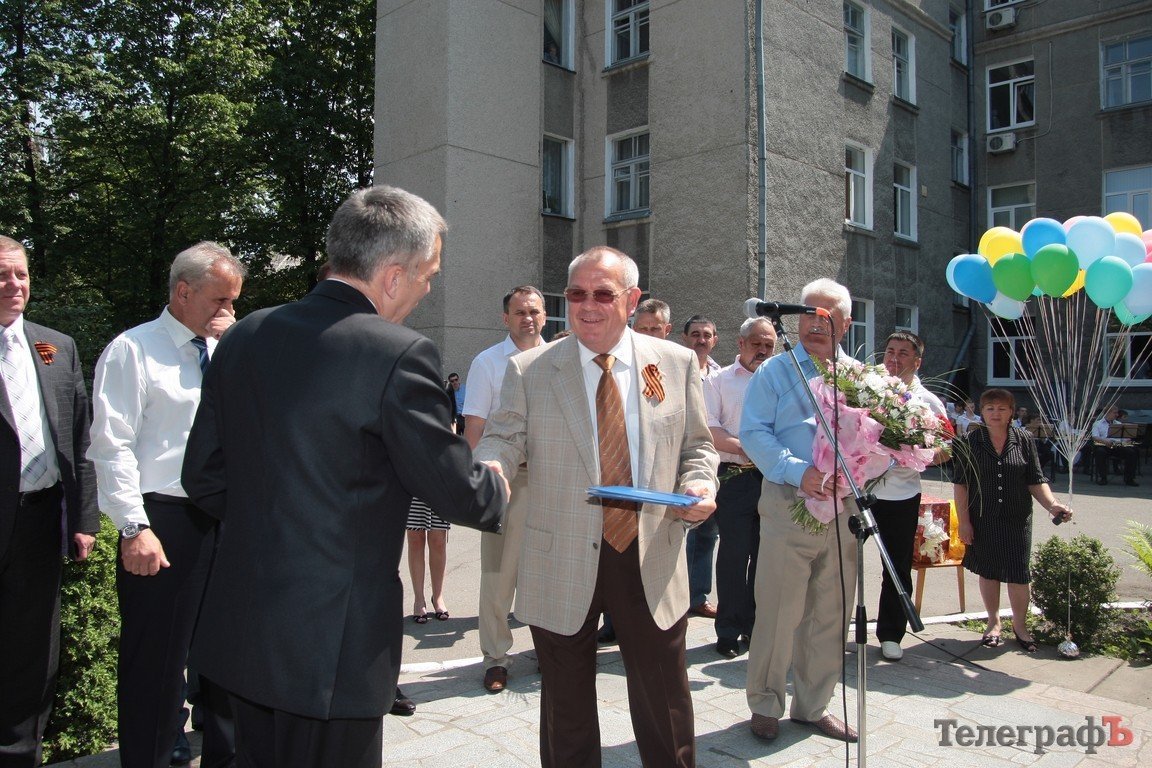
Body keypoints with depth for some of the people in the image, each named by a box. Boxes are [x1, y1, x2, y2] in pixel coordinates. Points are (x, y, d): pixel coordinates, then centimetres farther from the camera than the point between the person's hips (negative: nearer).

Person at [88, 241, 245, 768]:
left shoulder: (224, 352, 12)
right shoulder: (134, 349, -6)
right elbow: (113, 446, -11)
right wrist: (134, 528, -17)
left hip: (223, 517, 6)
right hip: (164, 522, -6)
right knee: (156, 653, 4)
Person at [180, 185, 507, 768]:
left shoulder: (244, 336, 2)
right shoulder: (398, 354, -20)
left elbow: (204, 477, 9)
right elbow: (456, 493, -13)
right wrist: (496, 486, 8)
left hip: (237, 631, 7)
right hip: (331, 647, -7)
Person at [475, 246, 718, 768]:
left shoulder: (676, 363, 4)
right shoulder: (528, 370, 0)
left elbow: (696, 446, 10)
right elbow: (502, 440, -5)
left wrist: (698, 487, -11)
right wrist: (488, 469, -27)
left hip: (652, 564, 1)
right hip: (562, 568, 0)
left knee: (665, 711, 14)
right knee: (566, 714, 16)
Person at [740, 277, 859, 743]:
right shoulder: (774, 372, 1)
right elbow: (754, 434, -8)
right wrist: (800, 472, -21)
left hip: (843, 508, 4)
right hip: (789, 504, -4)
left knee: (832, 615, 12)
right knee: (779, 612, 0)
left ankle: (814, 705, 29)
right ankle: (765, 704, 18)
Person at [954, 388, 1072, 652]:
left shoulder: (1024, 440, 1)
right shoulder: (970, 442, -3)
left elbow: (1036, 481, 2)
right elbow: (960, 484, -3)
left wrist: (1052, 505, -15)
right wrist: (963, 521, -7)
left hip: (1017, 519, 1)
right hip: (983, 520, -1)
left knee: (1018, 573, 2)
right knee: (989, 571, 8)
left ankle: (1020, 624, 22)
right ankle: (994, 623, 26)